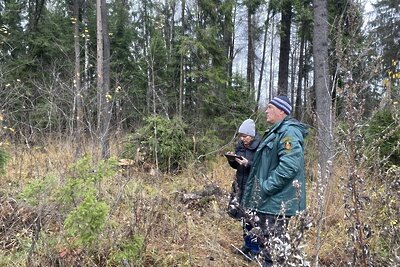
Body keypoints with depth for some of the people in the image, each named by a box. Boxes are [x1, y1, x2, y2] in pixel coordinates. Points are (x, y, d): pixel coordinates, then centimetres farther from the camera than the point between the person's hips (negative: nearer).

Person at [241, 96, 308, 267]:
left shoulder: (289, 132, -16)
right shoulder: (276, 131, 17)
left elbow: (289, 165, -29)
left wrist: (266, 187, -24)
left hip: (277, 203, -11)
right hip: (267, 201, 11)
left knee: (272, 250, -2)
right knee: (264, 243, 20)